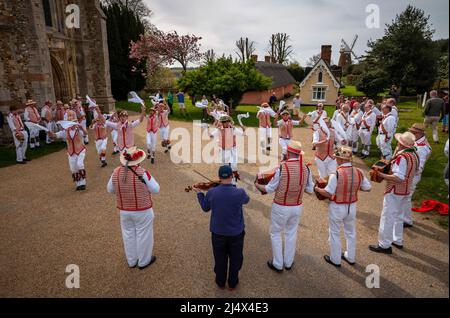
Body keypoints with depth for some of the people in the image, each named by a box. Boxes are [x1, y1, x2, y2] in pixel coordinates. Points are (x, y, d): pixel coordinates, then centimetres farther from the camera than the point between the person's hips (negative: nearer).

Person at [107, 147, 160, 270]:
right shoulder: (142, 173, -23)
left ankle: (132, 261, 38)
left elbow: (110, 189, 4)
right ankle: (144, 261, 31)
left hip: (124, 211, 4)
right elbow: (155, 189, -15)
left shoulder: (116, 172, -10)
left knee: (129, 235, 21)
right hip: (142, 211, -4)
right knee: (143, 236, 14)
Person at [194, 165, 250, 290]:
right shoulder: (240, 193, -23)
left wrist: (199, 193, 15)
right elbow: (246, 200, 2)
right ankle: (232, 283, 40)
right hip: (236, 233, -1)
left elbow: (205, 208, 1)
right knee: (235, 259, 23)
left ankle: (220, 283, 42)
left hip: (218, 232, 1)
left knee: (220, 259, 24)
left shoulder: (211, 193, -18)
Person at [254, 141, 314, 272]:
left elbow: (269, 189, -13)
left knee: (275, 234, 15)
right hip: (297, 207, 4)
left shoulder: (282, 168, -22)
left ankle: (278, 264, 26)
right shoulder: (306, 168, -8)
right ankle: (289, 262, 36)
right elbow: (310, 190, 2)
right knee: (291, 234, 22)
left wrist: (257, 185, 6)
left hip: (281, 207, -4)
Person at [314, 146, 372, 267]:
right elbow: (368, 188, 2)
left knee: (335, 233, 14)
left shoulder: (336, 174, -26)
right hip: (352, 206, 5)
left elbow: (328, 193, -22)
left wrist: (317, 189, -4)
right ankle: (350, 257, 41)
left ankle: (335, 259, 29)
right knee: (351, 232, 24)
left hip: (337, 207, -5)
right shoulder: (358, 172, -10)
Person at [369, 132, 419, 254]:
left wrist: (380, 174, -29)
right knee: (399, 216, 22)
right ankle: (398, 241, 36)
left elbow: (398, 178, -30)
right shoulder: (414, 155, 2)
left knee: (387, 217, 1)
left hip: (395, 192, -9)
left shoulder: (401, 157, -25)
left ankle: (384, 245, 9)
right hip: (406, 191, 9)